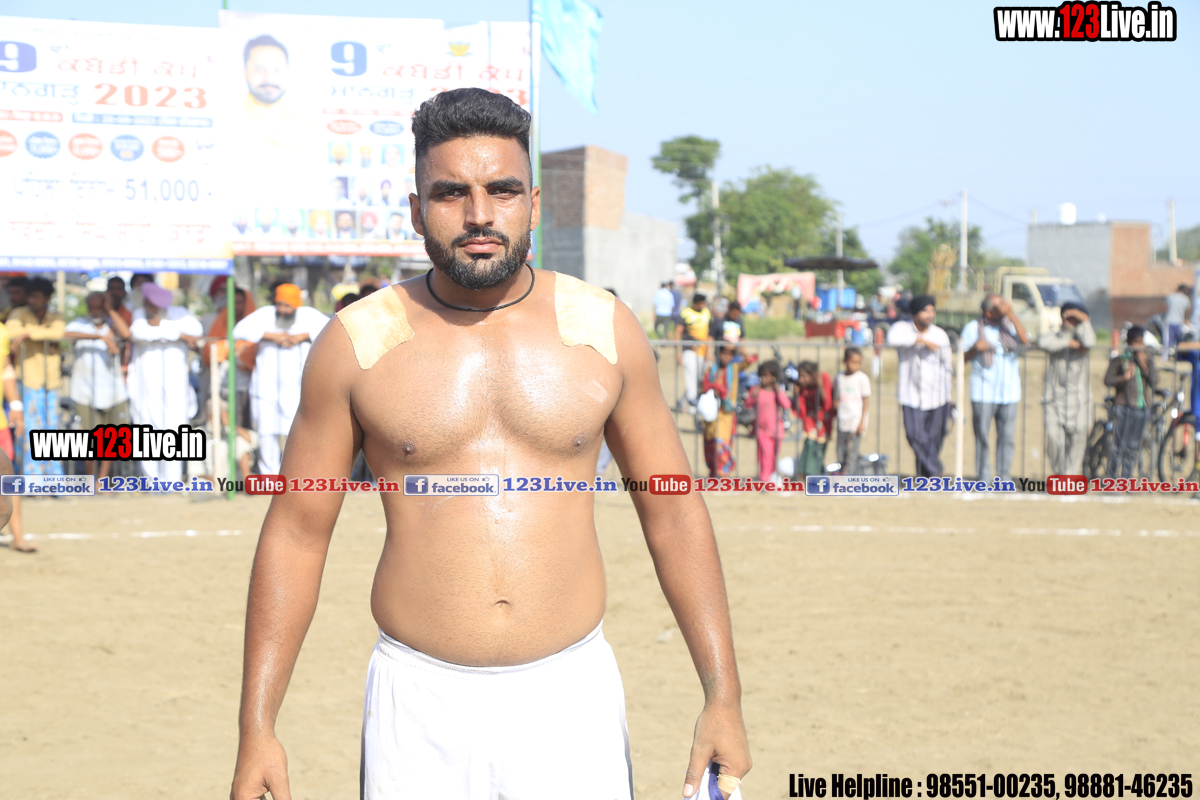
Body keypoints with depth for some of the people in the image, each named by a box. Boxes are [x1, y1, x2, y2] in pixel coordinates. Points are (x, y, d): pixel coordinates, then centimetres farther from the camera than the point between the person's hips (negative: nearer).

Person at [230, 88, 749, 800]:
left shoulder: (605, 329, 2)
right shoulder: (357, 343, -1)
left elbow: (673, 513, 7)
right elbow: (296, 533, 3)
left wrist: (724, 699, 3)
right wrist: (258, 728, -1)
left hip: (571, 697, 1)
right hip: (419, 710, -1)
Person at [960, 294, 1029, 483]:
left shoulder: (1010, 324, 8)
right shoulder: (973, 328, 3)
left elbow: (1024, 340, -11)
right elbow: (964, 358, 5)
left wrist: (1012, 315, -15)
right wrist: (975, 348, -15)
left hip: (1009, 393, 2)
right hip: (983, 393, -2)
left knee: (1007, 436, 1)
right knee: (982, 436, -1)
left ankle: (1004, 478, 7)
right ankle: (983, 478, 6)